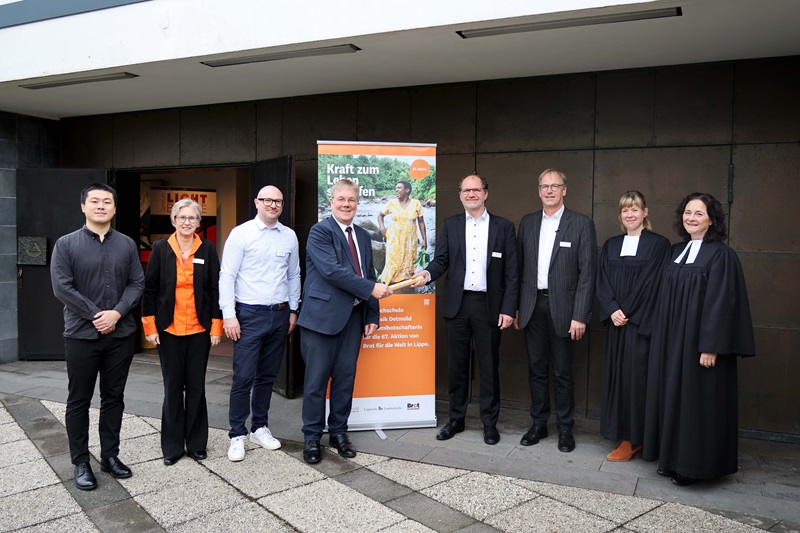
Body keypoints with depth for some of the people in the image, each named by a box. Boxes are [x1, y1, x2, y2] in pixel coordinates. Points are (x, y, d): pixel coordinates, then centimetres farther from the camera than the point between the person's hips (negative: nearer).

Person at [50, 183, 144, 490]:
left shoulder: (127, 245, 6)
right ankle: (81, 463, 19)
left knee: (114, 397, 11)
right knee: (79, 401, 7)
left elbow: (137, 283, 2)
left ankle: (110, 456, 24)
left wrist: (117, 313, -13)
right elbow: (62, 287, -9)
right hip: (81, 335, -2)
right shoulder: (66, 244, -2)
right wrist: (96, 315, -13)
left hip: (121, 335, 3)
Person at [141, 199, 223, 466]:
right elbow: (149, 288, 2)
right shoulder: (161, 248, 1)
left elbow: (215, 289, 1)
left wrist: (216, 325, -3)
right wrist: (150, 326, -2)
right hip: (168, 330, 0)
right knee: (172, 387, 8)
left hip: (199, 329, 0)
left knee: (196, 386, 8)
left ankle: (196, 443, 21)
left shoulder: (207, 249, 1)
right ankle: (172, 446, 20)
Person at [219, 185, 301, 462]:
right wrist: (229, 314, -13)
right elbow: (227, 275, -7)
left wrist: (293, 311, 12)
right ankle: (237, 435, 11)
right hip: (249, 315, -4)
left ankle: (260, 427, 28)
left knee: (268, 376, 13)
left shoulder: (290, 236, 7)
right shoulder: (241, 234, -5)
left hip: (280, 315, 4)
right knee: (244, 377, -3)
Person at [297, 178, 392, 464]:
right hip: (322, 315, -6)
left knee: (345, 378, 11)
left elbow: (369, 276, 16)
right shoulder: (320, 231, -6)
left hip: (353, 317, 6)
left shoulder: (363, 236, 15)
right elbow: (332, 270, -19)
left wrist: (373, 316, 10)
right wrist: (371, 288, -19)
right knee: (317, 380, 2)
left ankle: (338, 432, 25)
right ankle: (312, 437, 17)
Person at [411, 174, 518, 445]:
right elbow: (441, 260, 3)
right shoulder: (450, 225, 8)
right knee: (457, 364, 10)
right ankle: (456, 419, 24)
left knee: (489, 366, 6)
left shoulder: (504, 227, 3)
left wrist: (508, 309, -6)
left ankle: (490, 422, 21)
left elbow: (511, 272, 0)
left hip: (489, 305, -2)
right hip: (457, 304, 2)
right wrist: (427, 274, -20)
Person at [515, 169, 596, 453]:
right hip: (533, 306, 4)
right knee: (536, 369, 12)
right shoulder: (527, 222, 9)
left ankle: (565, 429, 21)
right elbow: (520, 267, 11)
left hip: (562, 307, -3)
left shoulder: (581, 224, -3)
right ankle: (539, 424, 26)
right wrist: (516, 307, 6)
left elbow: (587, 273, -7)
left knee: (563, 372, 6)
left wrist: (580, 316, -12)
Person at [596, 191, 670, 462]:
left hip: (641, 324, -5)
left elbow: (652, 283, -9)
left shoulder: (659, 244, -2)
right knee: (616, 376, 7)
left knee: (637, 376, -2)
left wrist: (627, 312, -12)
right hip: (615, 323, 5)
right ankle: (623, 436, 17)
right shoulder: (611, 245, 12)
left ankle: (633, 440, 8)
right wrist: (612, 310, -9)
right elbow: (603, 282, 6)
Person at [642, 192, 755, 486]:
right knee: (671, 394, 11)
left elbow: (722, 302, -15)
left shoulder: (721, 255, -9)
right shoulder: (675, 252, 11)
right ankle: (672, 457, 23)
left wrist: (711, 347, -19)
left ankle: (693, 464, 13)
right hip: (670, 340, 7)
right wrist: (656, 334, 11)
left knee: (695, 398, 0)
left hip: (698, 341, -7)